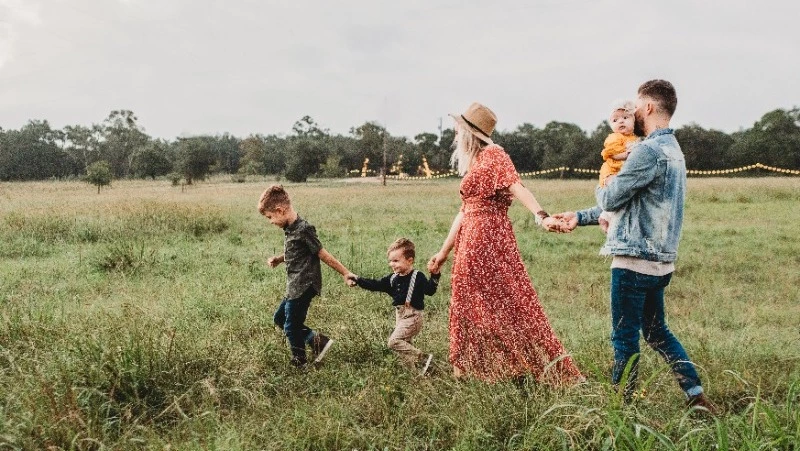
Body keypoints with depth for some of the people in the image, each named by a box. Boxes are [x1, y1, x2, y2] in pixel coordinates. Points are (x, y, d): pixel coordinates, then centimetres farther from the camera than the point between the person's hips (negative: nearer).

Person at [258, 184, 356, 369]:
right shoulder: (290, 229, 7)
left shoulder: (303, 229, -21)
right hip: (295, 287, 10)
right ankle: (317, 340, 19)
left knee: (291, 327, 1)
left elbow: (323, 255, -16)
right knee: (279, 318, 20)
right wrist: (278, 259, 4)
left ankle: (299, 363, 21)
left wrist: (345, 273, -12)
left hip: (304, 287, -10)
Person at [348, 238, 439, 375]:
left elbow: (430, 290, -19)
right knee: (405, 343, 13)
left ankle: (423, 358, -13)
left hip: (412, 317, -8)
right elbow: (375, 285, 10)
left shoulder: (417, 277, -12)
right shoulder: (393, 278, 8)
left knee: (394, 341, -17)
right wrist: (358, 280, 3)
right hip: (400, 316, 9)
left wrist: (435, 276, -33)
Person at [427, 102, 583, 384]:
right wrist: (444, 251, 22)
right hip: (470, 243, 9)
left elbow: (515, 186, -22)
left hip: (490, 239, -9)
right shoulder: (472, 163, 19)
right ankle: (474, 370, 21)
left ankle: (547, 367, 3)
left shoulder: (493, 154, -6)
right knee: (471, 306, 11)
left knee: (507, 301, -6)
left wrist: (541, 216, -37)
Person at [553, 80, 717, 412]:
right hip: (659, 261, 10)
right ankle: (697, 396, 22)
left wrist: (601, 188, 11)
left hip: (635, 261, -10)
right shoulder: (672, 150, 16)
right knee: (657, 332, 20)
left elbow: (611, 199, -14)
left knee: (625, 338, 2)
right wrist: (580, 217, 18)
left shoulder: (649, 151, -17)